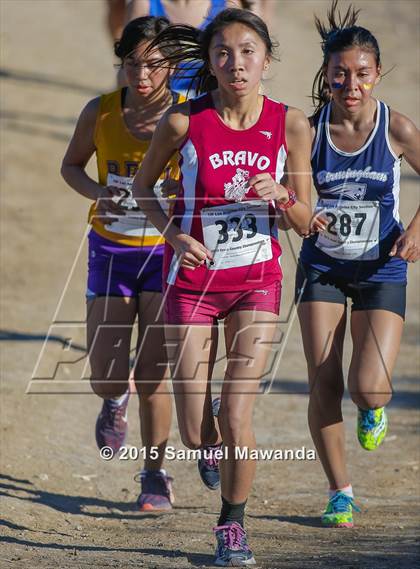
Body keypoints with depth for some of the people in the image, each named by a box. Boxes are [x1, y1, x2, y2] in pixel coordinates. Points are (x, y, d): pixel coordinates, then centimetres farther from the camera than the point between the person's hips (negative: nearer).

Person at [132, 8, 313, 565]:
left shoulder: (290, 124, -9)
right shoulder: (184, 121, -12)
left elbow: (304, 223, -1)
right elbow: (143, 185, 6)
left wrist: (281, 194, -22)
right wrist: (172, 233, -12)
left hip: (257, 279, 0)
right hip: (193, 277, 0)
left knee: (235, 416, -13)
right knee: (195, 434, 0)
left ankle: (233, 522, 11)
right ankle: (221, 448, 39)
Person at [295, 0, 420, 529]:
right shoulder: (310, 130, -13)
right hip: (322, 266, 1)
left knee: (368, 387, -14)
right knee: (323, 384, -3)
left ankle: (372, 409, 25)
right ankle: (340, 494, 14)